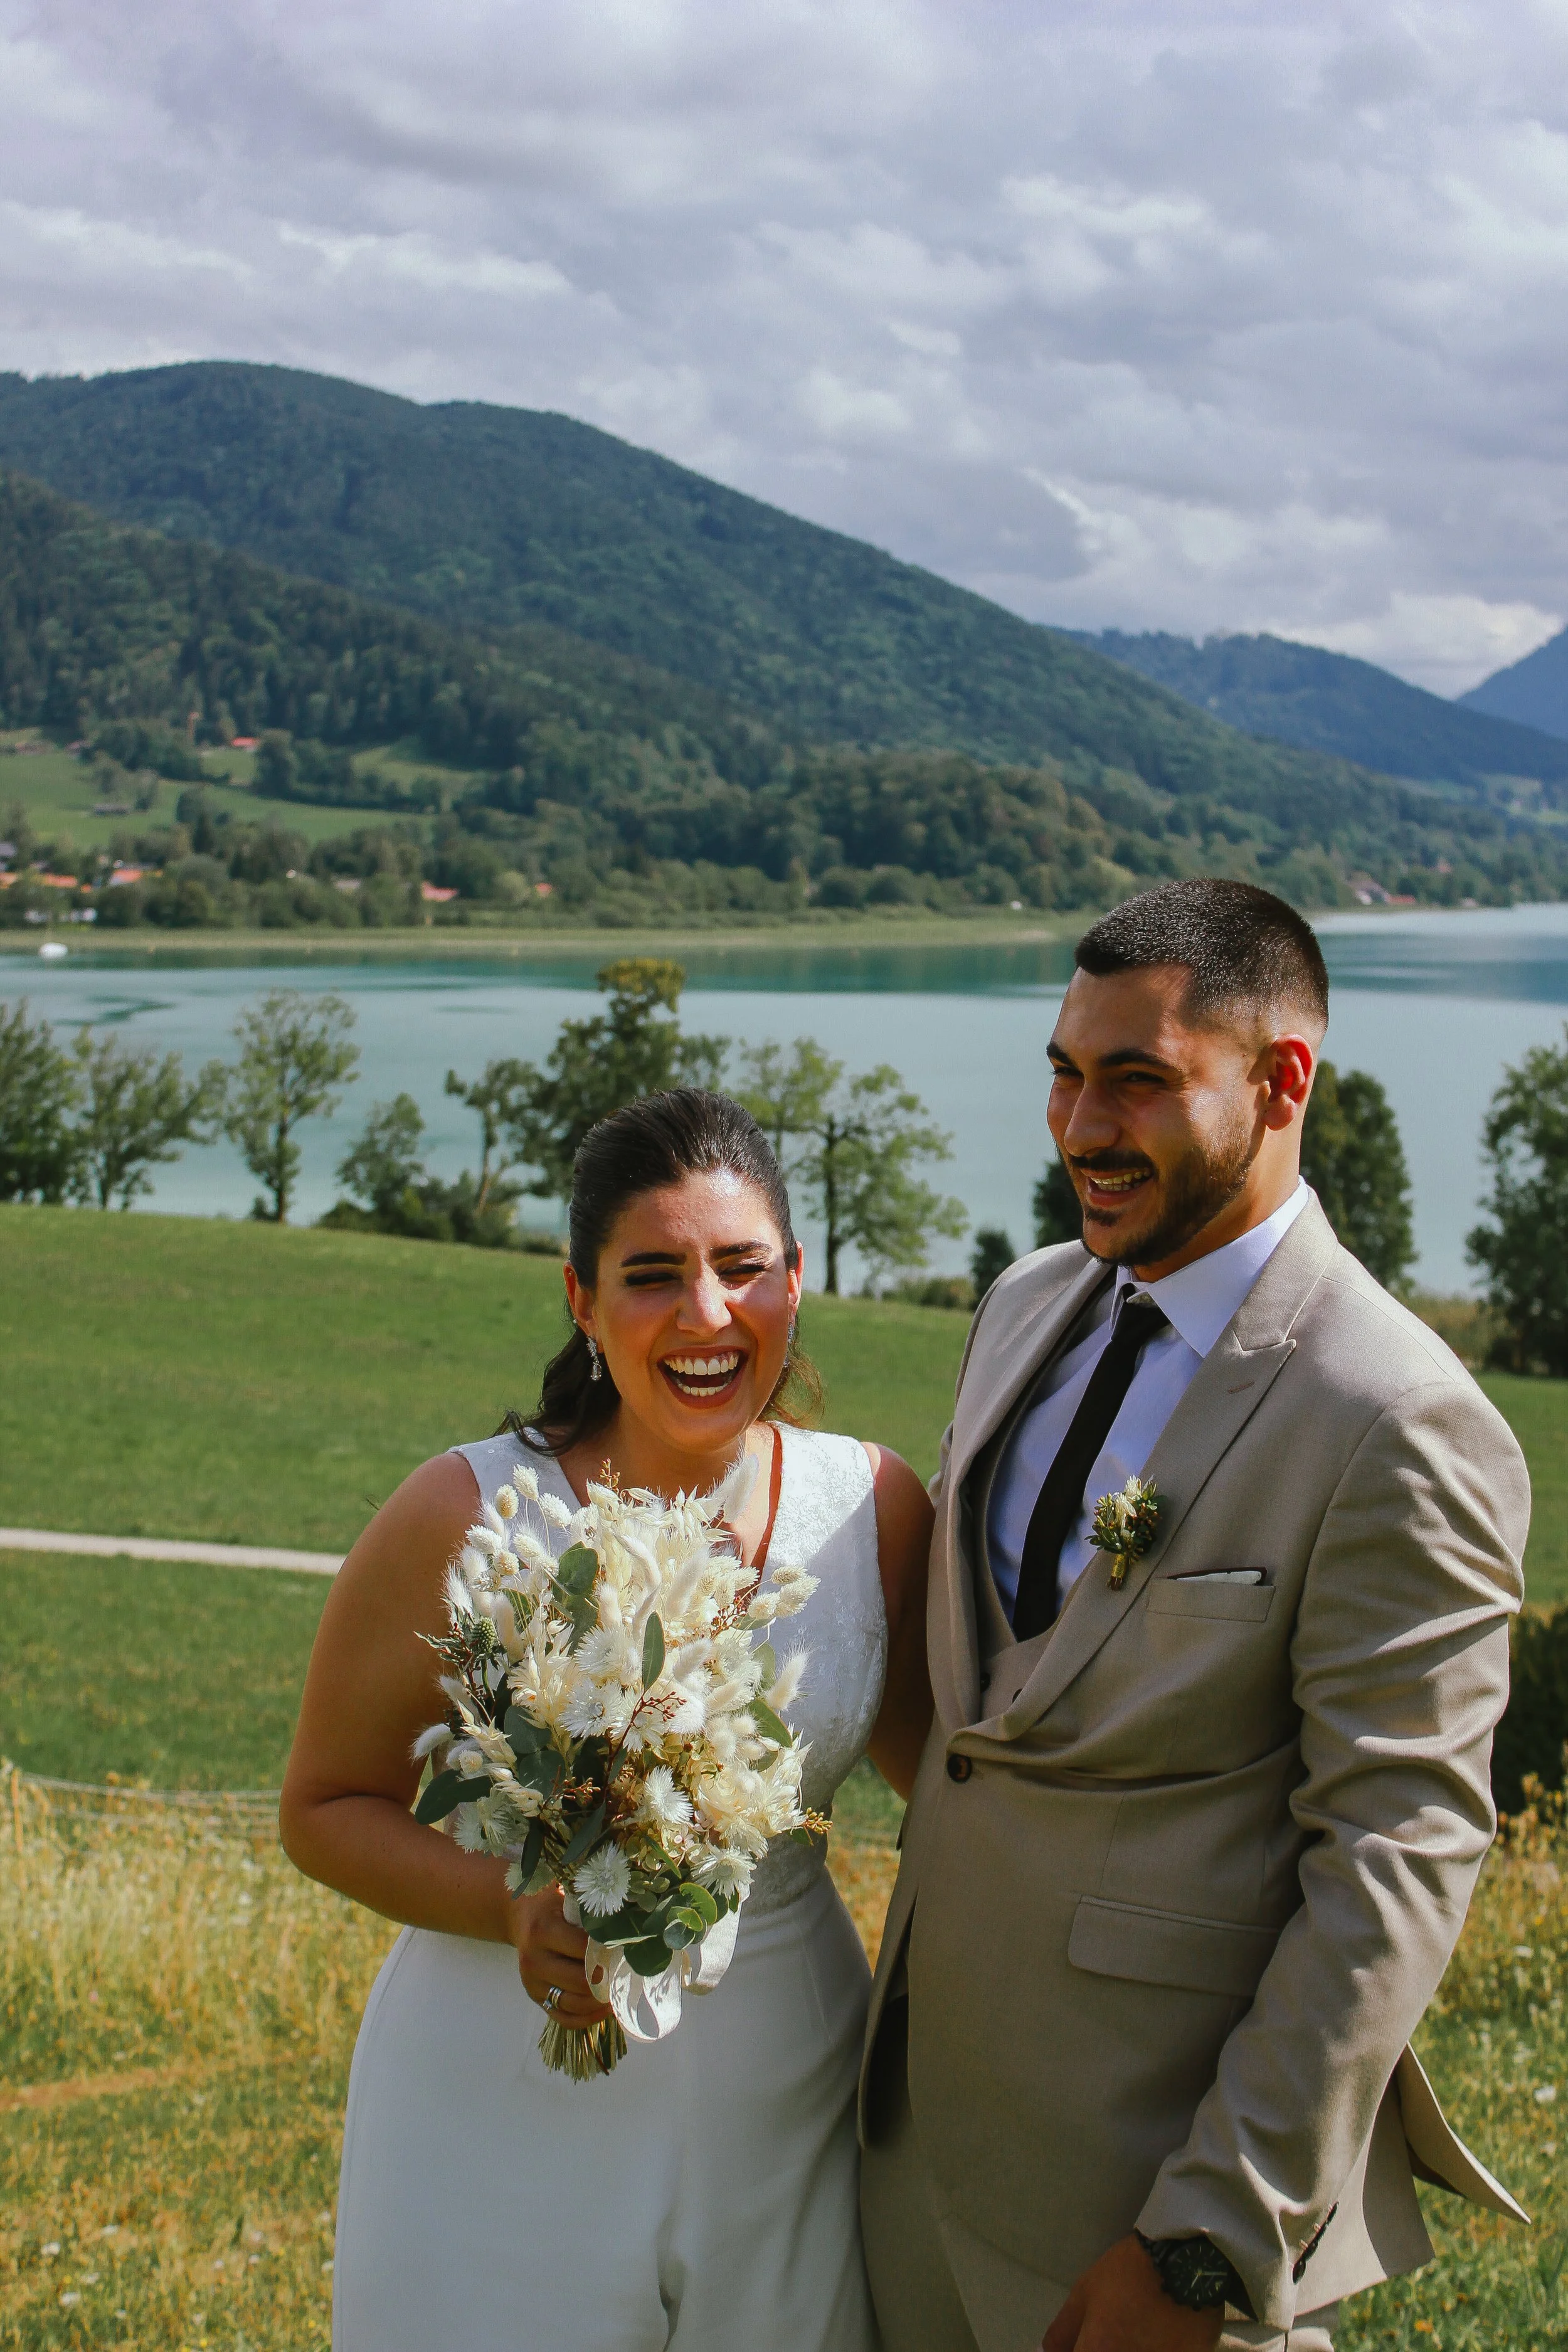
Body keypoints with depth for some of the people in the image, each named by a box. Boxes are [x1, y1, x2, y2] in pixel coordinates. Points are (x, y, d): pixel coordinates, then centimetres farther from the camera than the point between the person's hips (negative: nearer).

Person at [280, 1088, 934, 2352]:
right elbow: (327, 1807, -5)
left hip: (783, 2119, 3)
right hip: (507, 2117, -2)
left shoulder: (875, 1505, -6)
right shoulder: (462, 1521, -14)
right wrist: (513, 1906, -21)